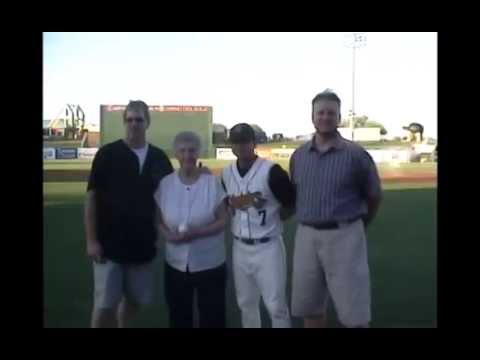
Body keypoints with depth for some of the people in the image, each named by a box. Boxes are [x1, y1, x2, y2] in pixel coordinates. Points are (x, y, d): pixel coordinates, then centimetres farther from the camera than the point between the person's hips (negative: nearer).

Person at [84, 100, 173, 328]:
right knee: (105, 303, -1)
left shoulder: (158, 157, 3)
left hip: (142, 243, 4)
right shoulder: (107, 154, -8)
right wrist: (91, 240, -12)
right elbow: (92, 198, -7)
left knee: (137, 299, 16)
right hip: (110, 243, -4)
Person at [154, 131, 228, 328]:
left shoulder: (212, 182, -11)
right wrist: (169, 234, -16)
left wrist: (196, 233, -23)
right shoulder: (165, 184, -3)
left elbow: (223, 221, -8)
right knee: (178, 316, 18)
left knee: (212, 316, 10)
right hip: (176, 264, 3)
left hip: (210, 264, -2)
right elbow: (159, 220, 5)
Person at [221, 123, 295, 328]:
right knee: (246, 303, 17)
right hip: (240, 247, 5)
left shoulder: (271, 171, -14)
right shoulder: (227, 173, 3)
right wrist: (233, 204, -2)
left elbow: (292, 204, -6)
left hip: (268, 246, -5)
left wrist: (272, 220, -6)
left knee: (276, 305, 1)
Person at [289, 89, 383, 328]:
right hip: (306, 236, 4)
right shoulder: (299, 155, 6)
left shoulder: (356, 155, -6)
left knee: (354, 316, 2)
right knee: (310, 309, 15)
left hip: (344, 237, -4)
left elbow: (374, 197, 5)